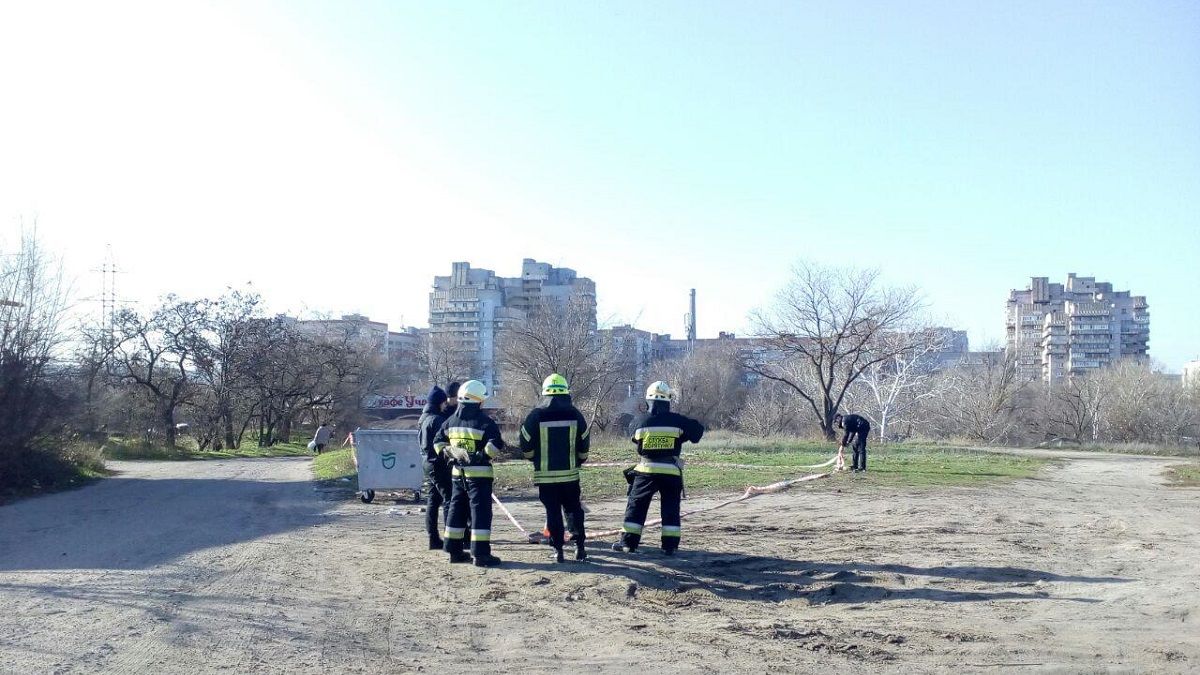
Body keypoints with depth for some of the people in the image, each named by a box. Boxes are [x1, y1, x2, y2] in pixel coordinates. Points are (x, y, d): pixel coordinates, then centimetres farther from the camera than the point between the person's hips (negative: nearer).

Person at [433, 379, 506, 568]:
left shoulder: (451, 420, 9)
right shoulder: (483, 421, -12)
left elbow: (438, 441, 16)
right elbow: (496, 443, -23)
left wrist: (448, 452, 14)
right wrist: (485, 455, -10)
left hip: (457, 473, 7)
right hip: (479, 473, -6)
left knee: (457, 509, 16)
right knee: (480, 510, -4)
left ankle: (454, 550, 21)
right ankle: (481, 553, -8)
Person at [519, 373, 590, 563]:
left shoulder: (535, 416, -8)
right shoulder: (575, 415, -1)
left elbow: (526, 448, -2)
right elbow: (583, 447, 5)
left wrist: (536, 459, 18)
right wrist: (578, 462, 24)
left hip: (545, 474, -1)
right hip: (570, 474, 1)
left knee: (553, 512, 6)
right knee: (574, 510, 15)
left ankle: (558, 550, 8)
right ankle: (579, 546, 12)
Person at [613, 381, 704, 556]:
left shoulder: (639, 421, -5)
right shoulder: (677, 420, -6)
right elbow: (698, 429, 6)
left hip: (646, 470, 0)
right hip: (671, 472, 0)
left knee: (636, 505, 10)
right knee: (671, 508, 10)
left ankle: (628, 542, 9)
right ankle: (670, 545, 7)